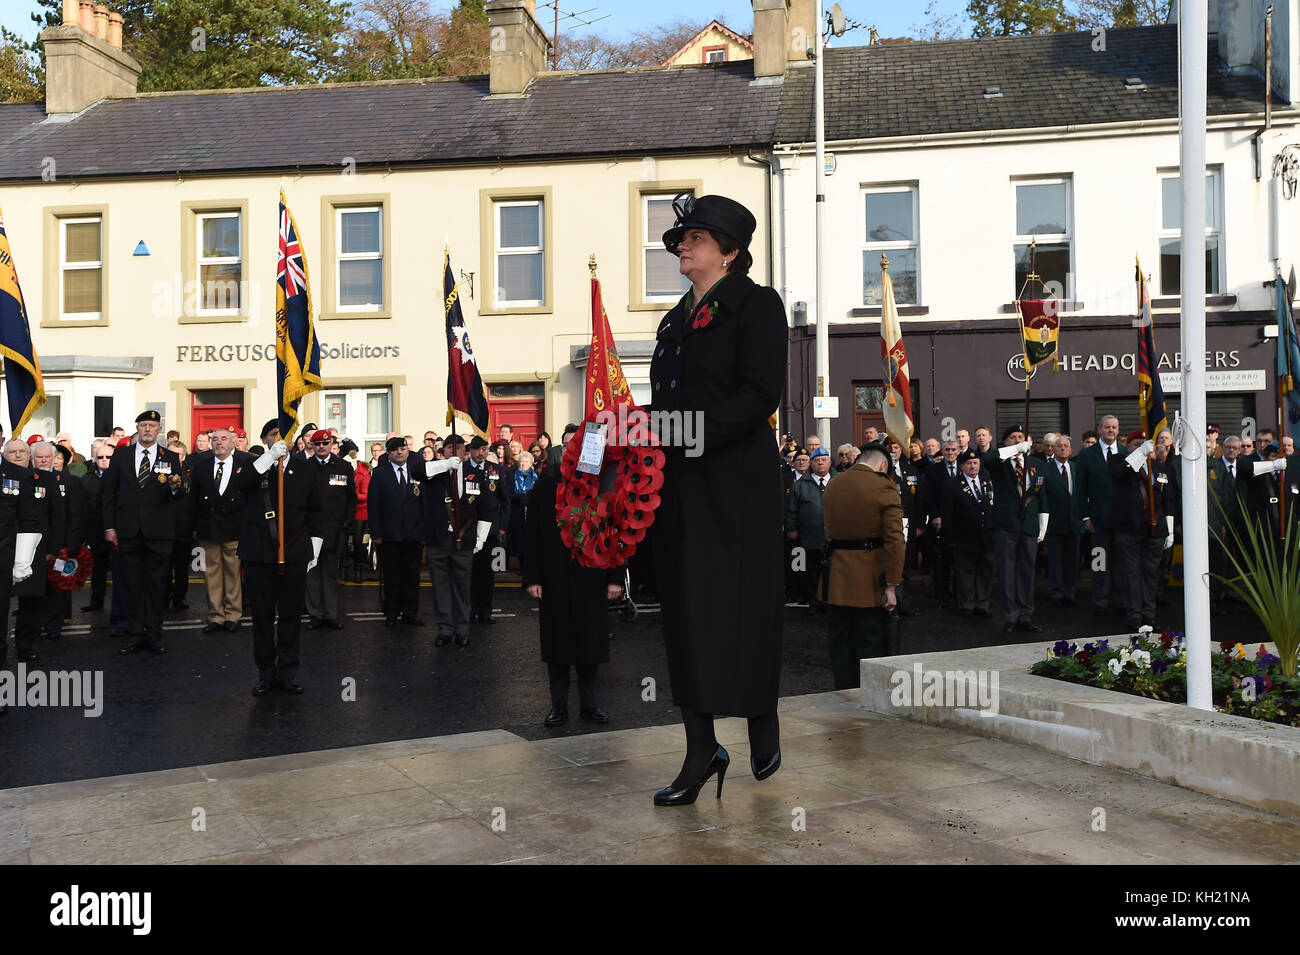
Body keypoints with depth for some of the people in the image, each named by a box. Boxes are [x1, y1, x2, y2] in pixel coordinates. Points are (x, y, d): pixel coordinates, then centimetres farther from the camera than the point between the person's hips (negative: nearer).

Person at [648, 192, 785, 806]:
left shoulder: (757, 304, -2)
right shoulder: (677, 318, 20)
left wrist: (697, 433, -21)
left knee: (738, 607, -1)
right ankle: (701, 751, 11)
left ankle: (763, 731, 20)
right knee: (684, 611, 4)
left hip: (736, 480, -6)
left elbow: (761, 394, -13)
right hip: (679, 485, 7)